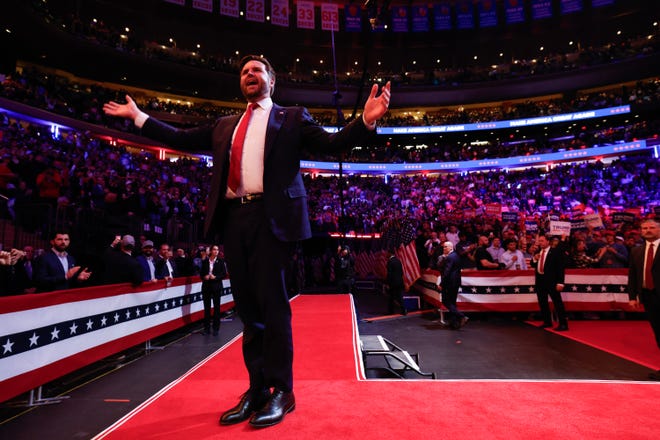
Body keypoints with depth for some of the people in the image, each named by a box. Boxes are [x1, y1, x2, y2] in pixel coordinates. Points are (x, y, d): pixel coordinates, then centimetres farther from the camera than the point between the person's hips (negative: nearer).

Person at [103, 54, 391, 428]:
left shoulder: (292, 118, 12)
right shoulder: (225, 125, 26)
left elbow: (333, 143, 2)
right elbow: (183, 138, 30)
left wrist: (366, 120, -13)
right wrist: (138, 116, 33)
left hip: (271, 217, -5)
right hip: (234, 219, 6)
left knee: (272, 304, -5)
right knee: (247, 306, 9)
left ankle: (281, 392, 10)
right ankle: (258, 389, 22)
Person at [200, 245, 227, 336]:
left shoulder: (220, 261, -1)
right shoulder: (205, 261, 5)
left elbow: (224, 274, -2)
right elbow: (201, 274, 10)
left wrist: (215, 277, -15)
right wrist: (204, 277, -10)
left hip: (216, 287, -2)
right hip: (206, 286, 2)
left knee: (216, 307, 3)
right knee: (206, 307, 7)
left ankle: (216, 328, 11)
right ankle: (207, 328, 17)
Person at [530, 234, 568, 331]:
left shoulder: (555, 252, -5)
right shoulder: (537, 252, 13)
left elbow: (560, 267, -8)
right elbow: (533, 265, 16)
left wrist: (560, 282, -15)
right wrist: (534, 259, -6)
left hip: (551, 280, -6)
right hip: (540, 280, 6)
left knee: (557, 302, -4)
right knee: (542, 302, 12)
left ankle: (563, 324, 1)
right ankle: (547, 322, 23)